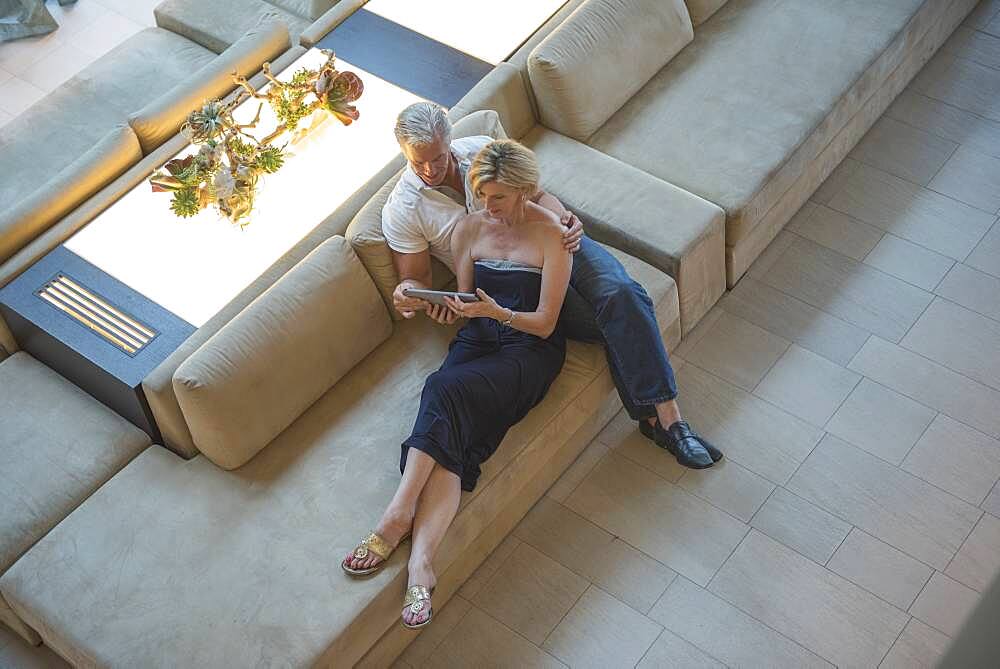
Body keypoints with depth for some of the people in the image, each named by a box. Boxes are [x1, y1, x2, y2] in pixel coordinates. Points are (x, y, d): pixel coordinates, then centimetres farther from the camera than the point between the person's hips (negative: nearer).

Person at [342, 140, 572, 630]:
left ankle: (398, 515, -32)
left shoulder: (551, 234, -7)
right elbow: (465, 301, 13)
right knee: (450, 436, -26)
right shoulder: (469, 228, 8)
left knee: (445, 390, -33)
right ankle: (421, 562, -41)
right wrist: (450, 308, -10)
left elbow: (544, 323, -9)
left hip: (530, 348, -4)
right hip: (477, 339, 4)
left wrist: (498, 312, -26)